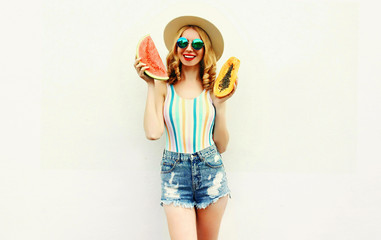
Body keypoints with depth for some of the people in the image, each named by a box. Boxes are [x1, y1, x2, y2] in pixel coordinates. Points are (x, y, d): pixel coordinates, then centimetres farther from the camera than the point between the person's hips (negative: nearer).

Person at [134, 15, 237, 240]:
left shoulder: (214, 89, 7)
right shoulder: (165, 86, 5)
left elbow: (221, 146, 7)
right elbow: (153, 133, -10)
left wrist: (220, 105, -2)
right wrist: (151, 86, -4)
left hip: (210, 170, 2)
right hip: (175, 171, -1)